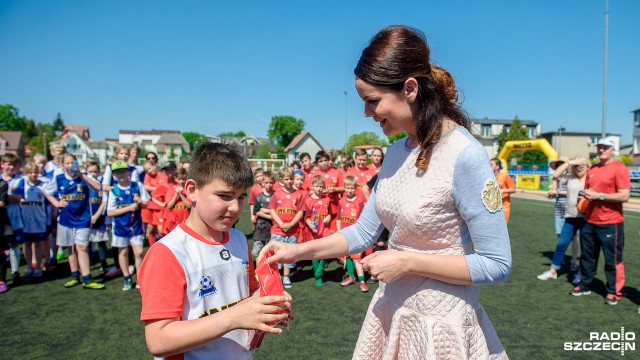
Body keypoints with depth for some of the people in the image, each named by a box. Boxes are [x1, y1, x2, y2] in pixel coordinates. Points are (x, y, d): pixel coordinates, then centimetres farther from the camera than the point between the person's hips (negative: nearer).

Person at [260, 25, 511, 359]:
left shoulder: (465, 156, -22)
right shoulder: (396, 152, 0)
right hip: (391, 312, 7)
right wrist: (299, 250, -4)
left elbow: (496, 265, -19)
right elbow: (364, 231, 4)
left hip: (439, 324, -7)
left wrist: (407, 262, -20)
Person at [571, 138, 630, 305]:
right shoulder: (592, 169, 13)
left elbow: (624, 196, -17)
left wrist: (599, 195, -18)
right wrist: (586, 193, 2)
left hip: (610, 223, -7)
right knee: (587, 256, 15)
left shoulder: (619, 168, -9)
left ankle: (613, 292, 15)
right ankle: (584, 285, 27)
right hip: (589, 222, 7)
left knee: (612, 260, 3)